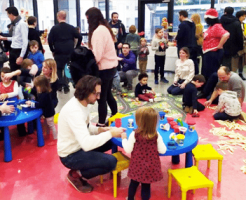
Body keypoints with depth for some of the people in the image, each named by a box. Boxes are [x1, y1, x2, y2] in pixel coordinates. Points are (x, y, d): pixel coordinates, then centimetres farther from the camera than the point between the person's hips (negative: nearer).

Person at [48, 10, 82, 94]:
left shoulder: (54, 28, -4)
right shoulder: (71, 27, 1)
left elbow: (50, 40, -6)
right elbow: (80, 37, 0)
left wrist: (53, 50, 5)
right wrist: (76, 47, 10)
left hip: (59, 53, -2)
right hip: (70, 52, 2)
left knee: (59, 69, 13)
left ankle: (61, 85, 6)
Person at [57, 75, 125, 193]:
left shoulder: (82, 103, -2)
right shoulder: (74, 111, -32)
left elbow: (86, 127, 12)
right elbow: (87, 144, -39)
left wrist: (100, 130, -7)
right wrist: (111, 133, -30)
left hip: (78, 146, 9)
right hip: (70, 155, -9)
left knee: (111, 142, 13)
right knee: (111, 162, -17)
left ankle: (82, 168, 13)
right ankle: (76, 175, 1)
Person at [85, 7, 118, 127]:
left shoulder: (98, 31, -19)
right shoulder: (105, 28, 11)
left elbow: (97, 55, -24)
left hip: (104, 69, -10)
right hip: (111, 67, 10)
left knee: (101, 98, 1)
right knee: (107, 94, 22)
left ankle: (101, 124, 11)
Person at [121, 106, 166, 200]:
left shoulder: (134, 134, -19)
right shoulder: (157, 135, -14)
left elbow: (128, 150, -9)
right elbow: (162, 151, -6)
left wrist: (124, 139, 6)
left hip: (137, 166, 0)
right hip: (150, 167, 0)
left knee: (133, 183, 22)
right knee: (146, 185, 14)